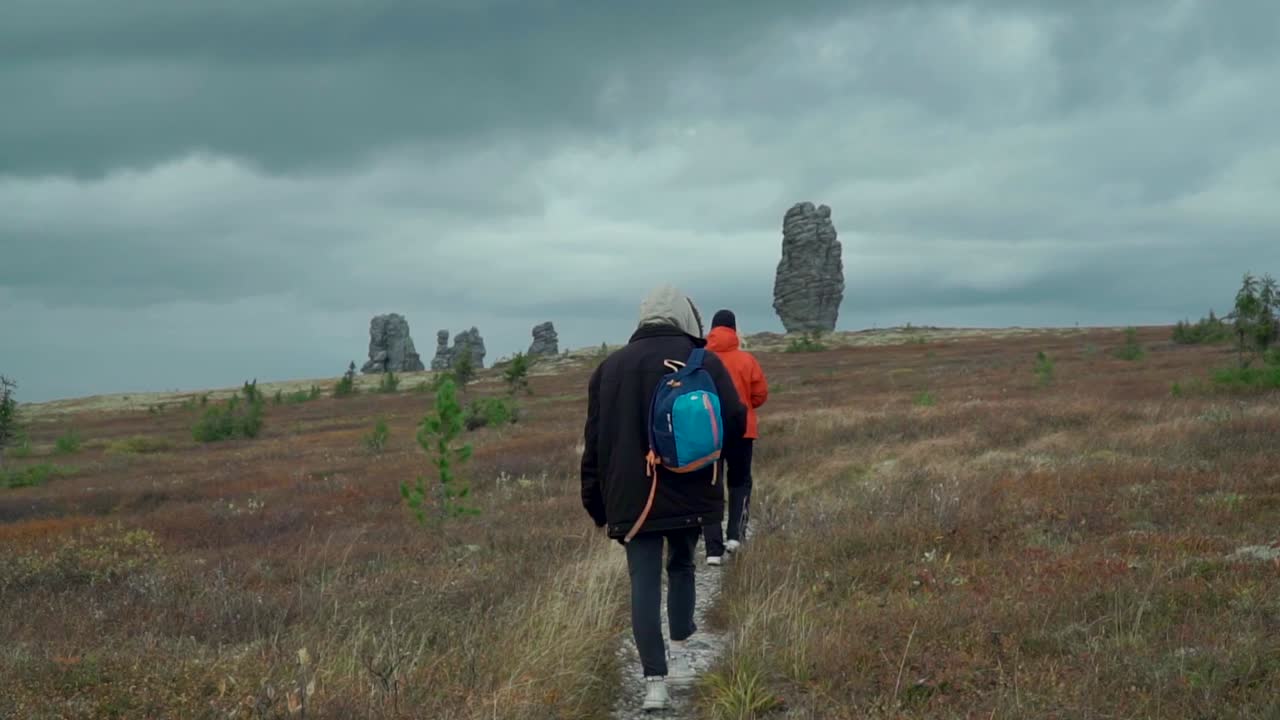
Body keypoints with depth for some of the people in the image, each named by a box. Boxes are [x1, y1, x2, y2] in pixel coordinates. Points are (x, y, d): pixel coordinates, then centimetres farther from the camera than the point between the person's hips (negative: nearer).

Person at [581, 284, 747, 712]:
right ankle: (679, 655, 20)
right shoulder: (703, 362, -2)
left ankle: (655, 682, -5)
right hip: (689, 494, -1)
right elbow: (735, 422, -10)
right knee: (682, 568, 21)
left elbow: (594, 443, 8)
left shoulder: (610, 367, 8)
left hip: (632, 498, 1)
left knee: (644, 583, 1)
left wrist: (597, 504, 13)